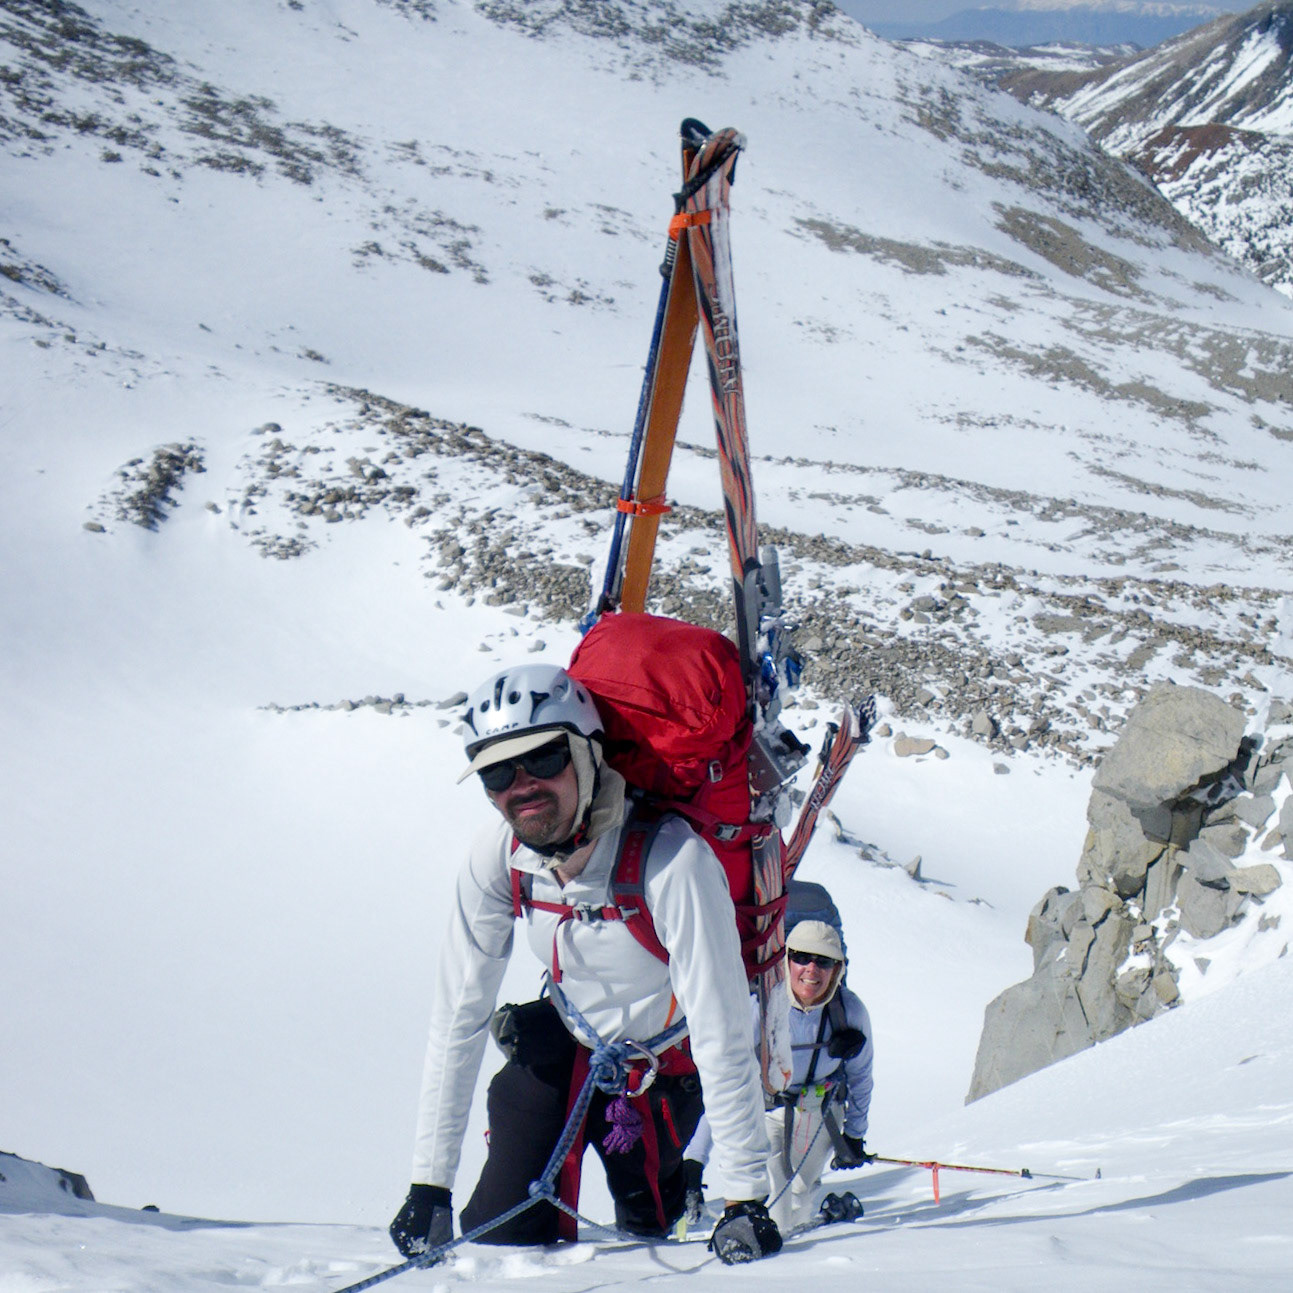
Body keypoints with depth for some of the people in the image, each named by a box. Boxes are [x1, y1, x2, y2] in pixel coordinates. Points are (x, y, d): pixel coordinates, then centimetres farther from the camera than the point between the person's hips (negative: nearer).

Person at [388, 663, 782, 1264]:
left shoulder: (673, 861, -37)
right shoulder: (496, 857, -21)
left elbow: (722, 1038, -36)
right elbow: (459, 1016, -14)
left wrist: (745, 1197, -37)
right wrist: (429, 1183, -17)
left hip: (666, 1064, -3)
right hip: (567, 1044, 3)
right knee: (502, 1232, -5)